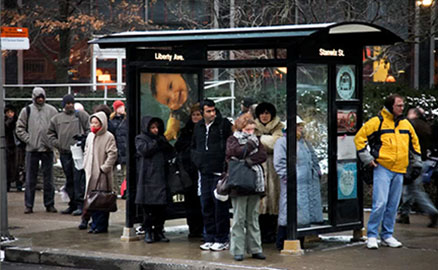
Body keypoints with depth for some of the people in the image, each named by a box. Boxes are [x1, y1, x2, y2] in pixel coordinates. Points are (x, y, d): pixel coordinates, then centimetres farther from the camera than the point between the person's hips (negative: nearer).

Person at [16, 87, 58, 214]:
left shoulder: (51, 110, 5)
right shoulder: (27, 110, 3)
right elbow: (20, 128, 3)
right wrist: (28, 139, -8)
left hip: (47, 149, 1)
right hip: (32, 149, -1)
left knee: (48, 178, 6)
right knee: (30, 178, 2)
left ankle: (49, 204, 13)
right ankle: (28, 205, 7)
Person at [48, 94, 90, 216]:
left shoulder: (81, 115, 4)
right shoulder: (56, 118, 13)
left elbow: (90, 129, 2)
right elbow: (50, 133, 20)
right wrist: (56, 143, 5)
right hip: (64, 152, 4)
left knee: (79, 178, -11)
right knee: (69, 180, 11)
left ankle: (80, 204, -9)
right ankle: (72, 204, 19)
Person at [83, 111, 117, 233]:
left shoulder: (108, 137, -8)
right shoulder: (90, 136, 13)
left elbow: (112, 154, -12)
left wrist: (104, 168, -14)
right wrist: (86, 166, 12)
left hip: (102, 174, -7)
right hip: (90, 173, 7)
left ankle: (101, 225, 1)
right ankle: (95, 223, 16)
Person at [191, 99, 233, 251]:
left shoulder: (224, 124, -5)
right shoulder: (199, 127, 14)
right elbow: (193, 146, 27)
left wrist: (226, 162, -11)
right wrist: (197, 160, 13)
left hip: (219, 171, -6)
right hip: (205, 172, 6)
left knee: (220, 205, -6)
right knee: (206, 205, 8)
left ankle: (222, 240, 1)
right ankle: (210, 238, 16)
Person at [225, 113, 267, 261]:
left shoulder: (255, 140, 16)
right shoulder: (232, 140, 5)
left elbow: (263, 155, 1)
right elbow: (235, 152, -15)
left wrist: (250, 160, -14)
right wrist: (251, 144, -11)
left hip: (255, 183, 4)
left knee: (253, 218, 8)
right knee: (239, 218, -2)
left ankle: (255, 249, 12)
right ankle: (238, 250, 1)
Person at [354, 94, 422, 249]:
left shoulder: (406, 124, 13)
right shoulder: (377, 121, -4)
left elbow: (414, 142, 27)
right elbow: (359, 137, -3)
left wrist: (416, 162, 22)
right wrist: (367, 158, -7)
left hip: (399, 171, 6)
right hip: (382, 168, -5)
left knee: (393, 206, 8)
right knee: (380, 203, -13)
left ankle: (387, 236, 17)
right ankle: (372, 236, -5)